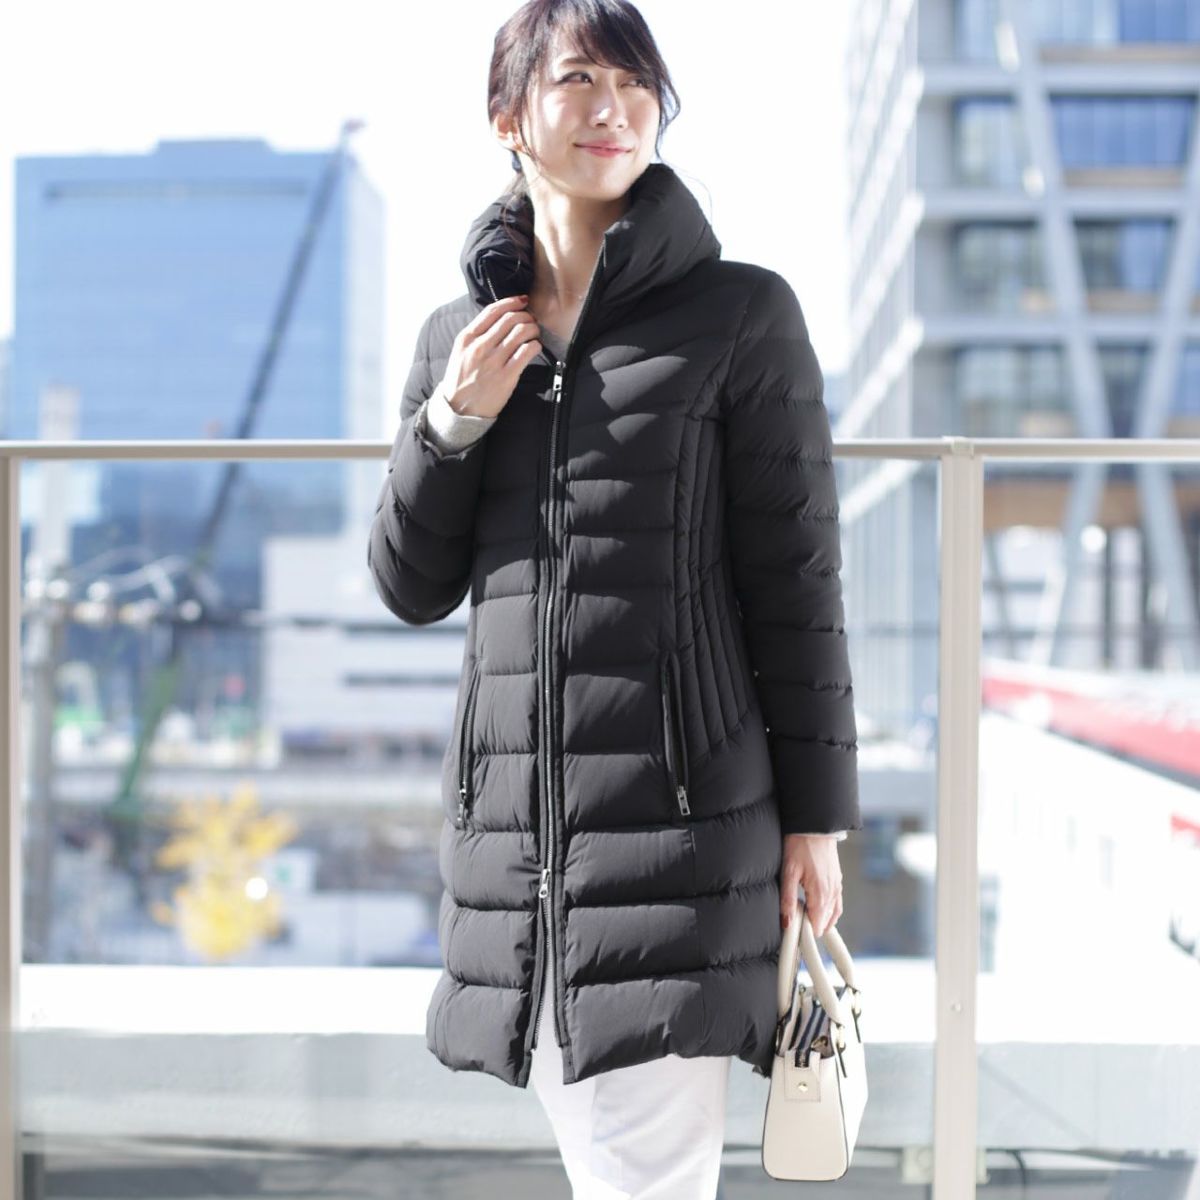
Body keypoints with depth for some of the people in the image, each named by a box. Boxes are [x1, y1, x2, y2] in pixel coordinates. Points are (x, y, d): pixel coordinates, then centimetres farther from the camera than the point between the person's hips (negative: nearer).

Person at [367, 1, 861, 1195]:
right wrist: (452, 422, -5)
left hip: (680, 814, -5)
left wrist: (816, 817, -5)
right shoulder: (459, 334, 11)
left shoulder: (741, 312, -2)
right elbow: (413, 589, 11)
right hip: (515, 812, 5)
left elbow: (794, 577, -3)